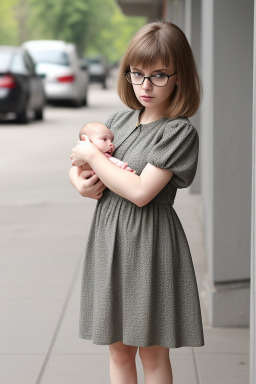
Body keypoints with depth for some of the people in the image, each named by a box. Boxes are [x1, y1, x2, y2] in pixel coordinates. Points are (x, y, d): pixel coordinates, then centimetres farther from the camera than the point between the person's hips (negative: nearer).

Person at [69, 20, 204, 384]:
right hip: (108, 238, 6)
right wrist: (81, 184, -4)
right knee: (119, 349, 13)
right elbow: (76, 163, 20)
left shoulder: (180, 132, -12)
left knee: (152, 351, 6)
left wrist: (92, 155, -11)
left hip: (149, 243, -6)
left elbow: (141, 192, -20)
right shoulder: (119, 120, 9)